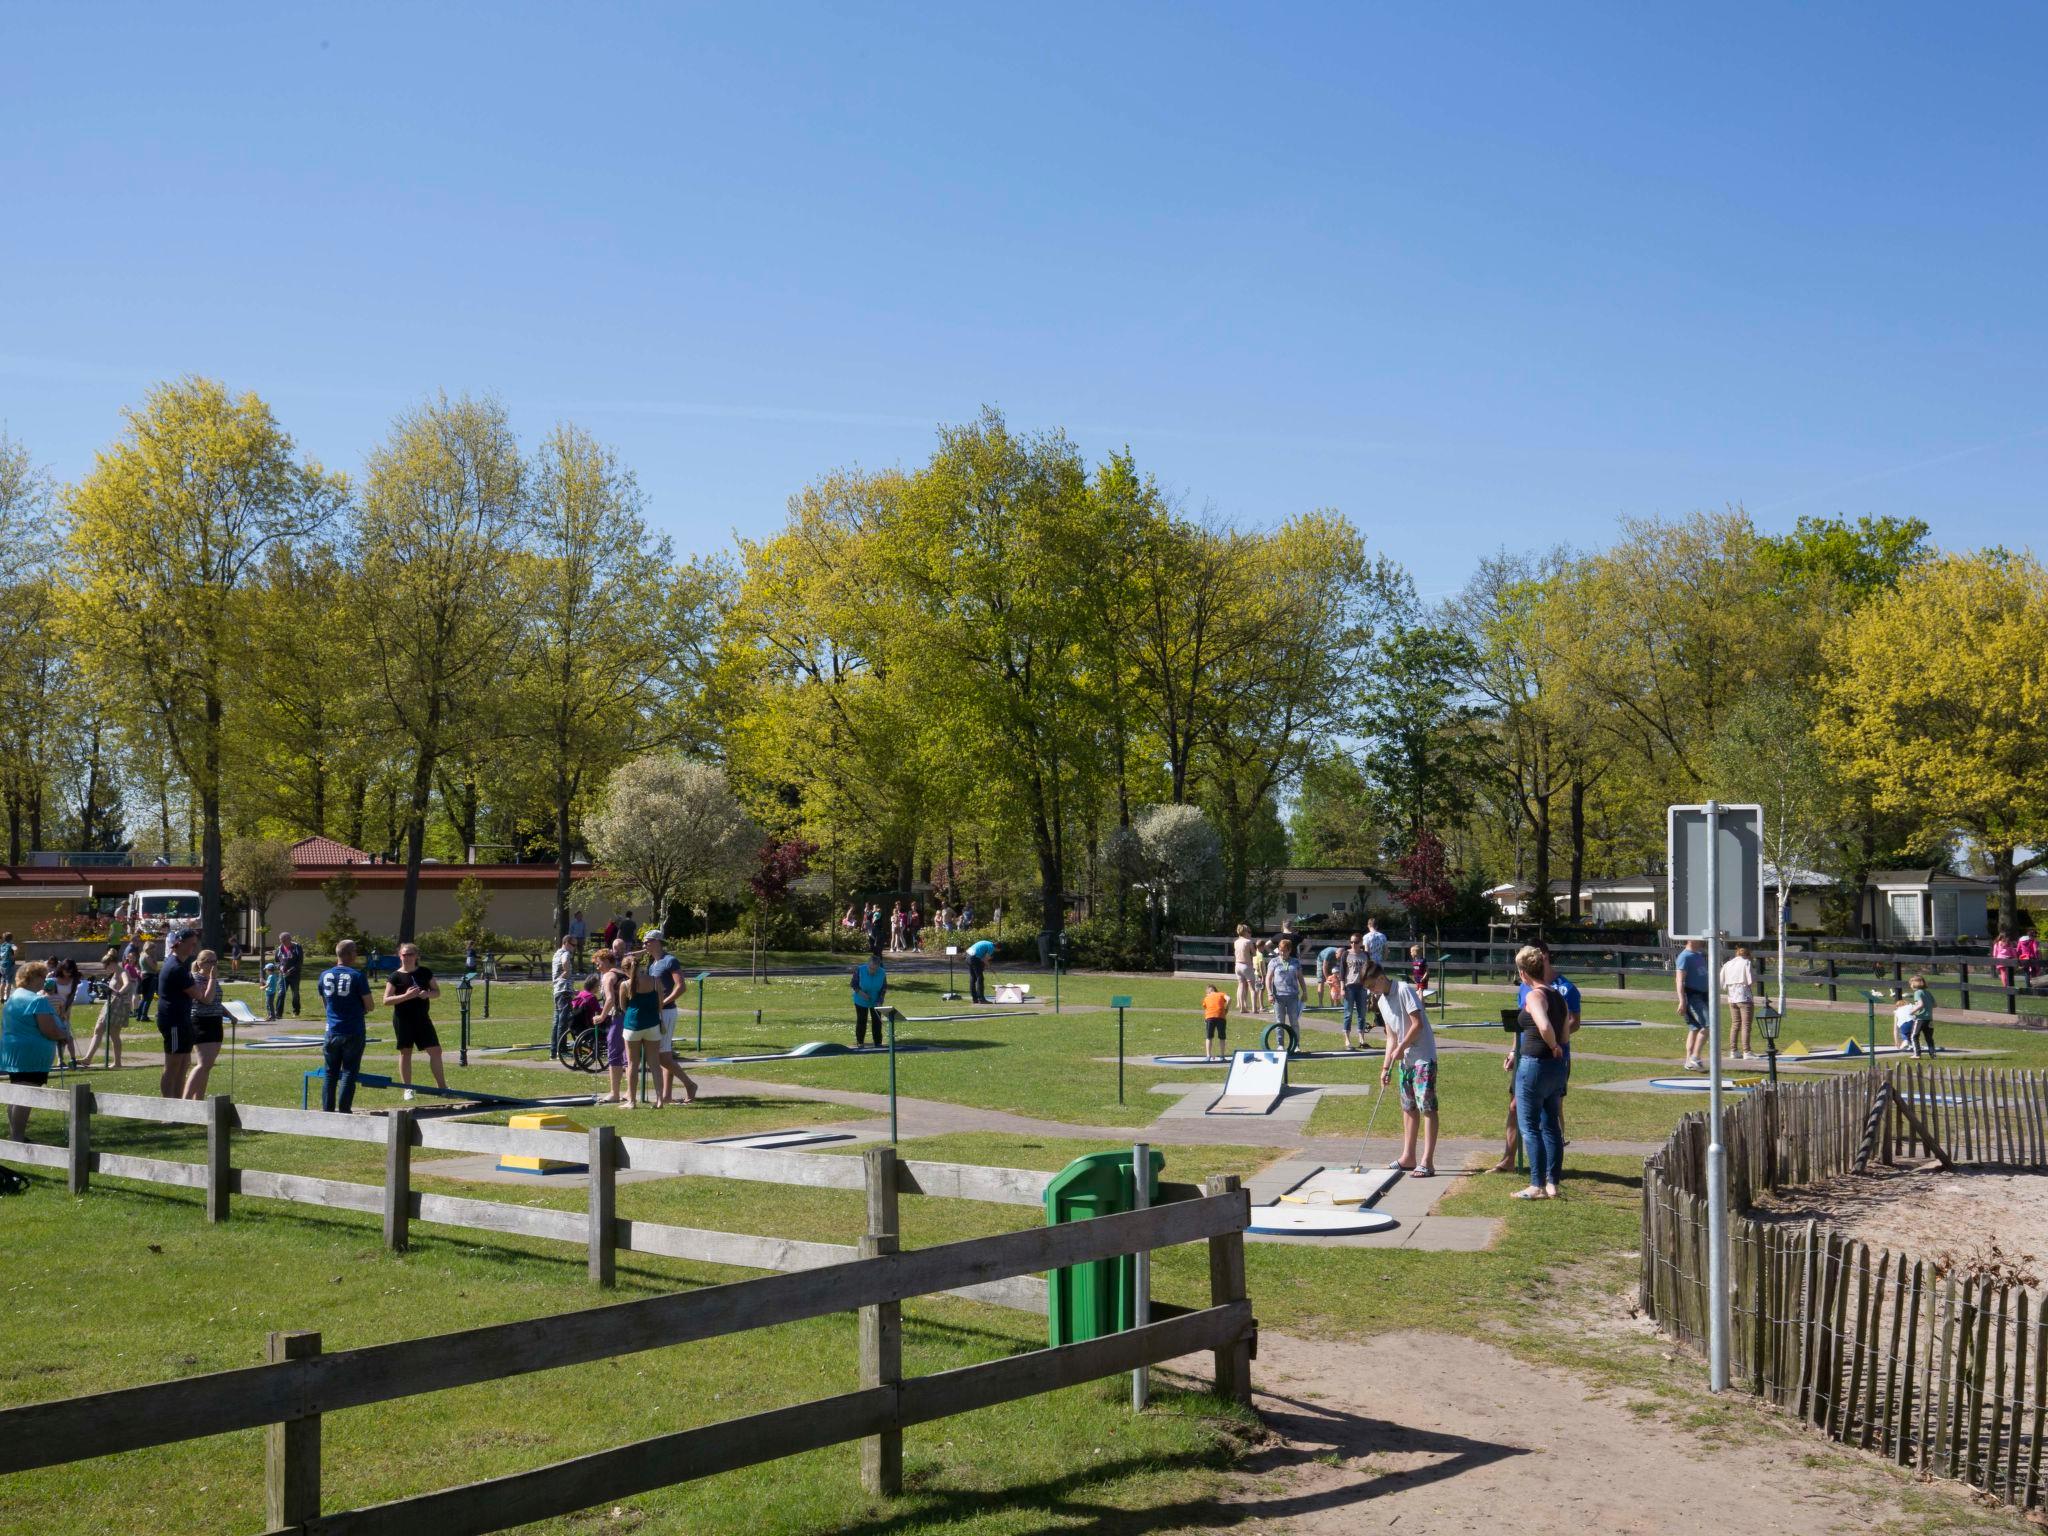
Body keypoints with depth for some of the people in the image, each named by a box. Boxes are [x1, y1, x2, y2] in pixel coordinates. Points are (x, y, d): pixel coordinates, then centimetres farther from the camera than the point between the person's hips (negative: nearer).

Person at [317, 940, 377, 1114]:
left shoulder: (325, 975, 4)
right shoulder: (357, 976, -11)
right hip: (354, 1033, -4)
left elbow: (324, 1004, 16)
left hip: (332, 1032, 4)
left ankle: (327, 1110, 13)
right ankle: (344, 1110, 1)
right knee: (349, 1072, 3)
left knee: (330, 1072, 12)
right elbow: (370, 1005, -8)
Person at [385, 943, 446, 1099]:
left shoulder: (425, 973, 4)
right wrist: (406, 996, -22)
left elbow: (437, 991, 10)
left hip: (422, 1017, 3)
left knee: (435, 1050, 1)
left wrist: (428, 993, -13)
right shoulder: (395, 977, -5)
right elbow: (386, 1000, -9)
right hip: (403, 1020, -3)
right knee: (405, 1052, 3)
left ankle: (441, 1086, 11)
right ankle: (408, 1089, 13)